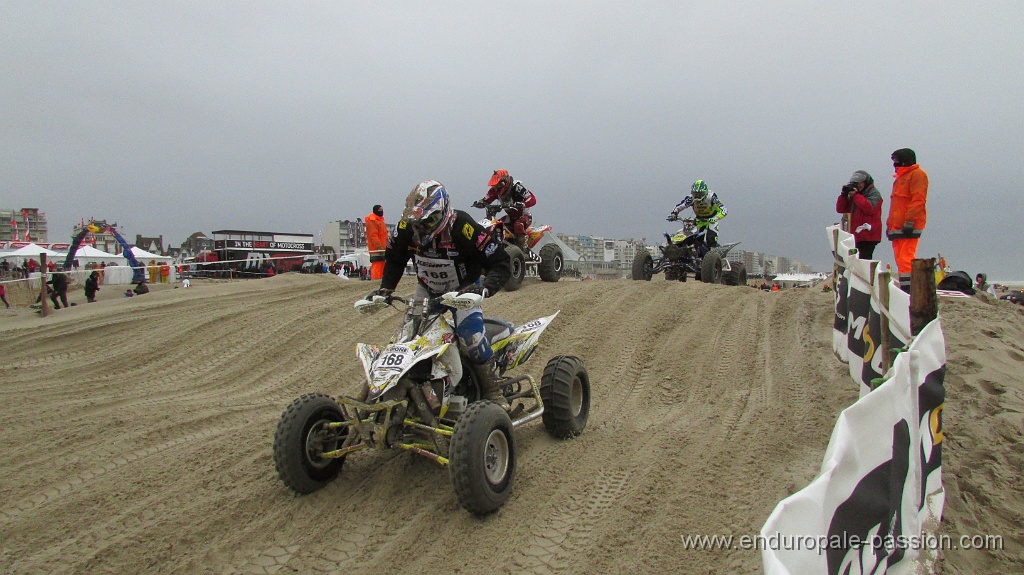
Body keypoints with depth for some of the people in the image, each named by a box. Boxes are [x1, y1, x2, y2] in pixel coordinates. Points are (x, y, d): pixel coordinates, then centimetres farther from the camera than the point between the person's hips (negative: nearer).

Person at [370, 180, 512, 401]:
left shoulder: (463, 228, -31)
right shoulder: (406, 228, -16)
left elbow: (501, 263, -27)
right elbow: (393, 258, 6)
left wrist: (485, 288, -43)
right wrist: (385, 287, -7)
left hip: (462, 288, -5)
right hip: (427, 289, 5)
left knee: (470, 332, -25)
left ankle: (492, 388, -9)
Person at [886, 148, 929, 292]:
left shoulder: (917, 174, -3)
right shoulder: (901, 177, 25)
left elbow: (918, 200, -15)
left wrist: (909, 222, -21)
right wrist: (890, 224, 22)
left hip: (909, 227, -9)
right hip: (897, 226, 9)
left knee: (906, 258, -14)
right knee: (900, 259, 7)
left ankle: (909, 288, -15)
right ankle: (904, 288, 10)